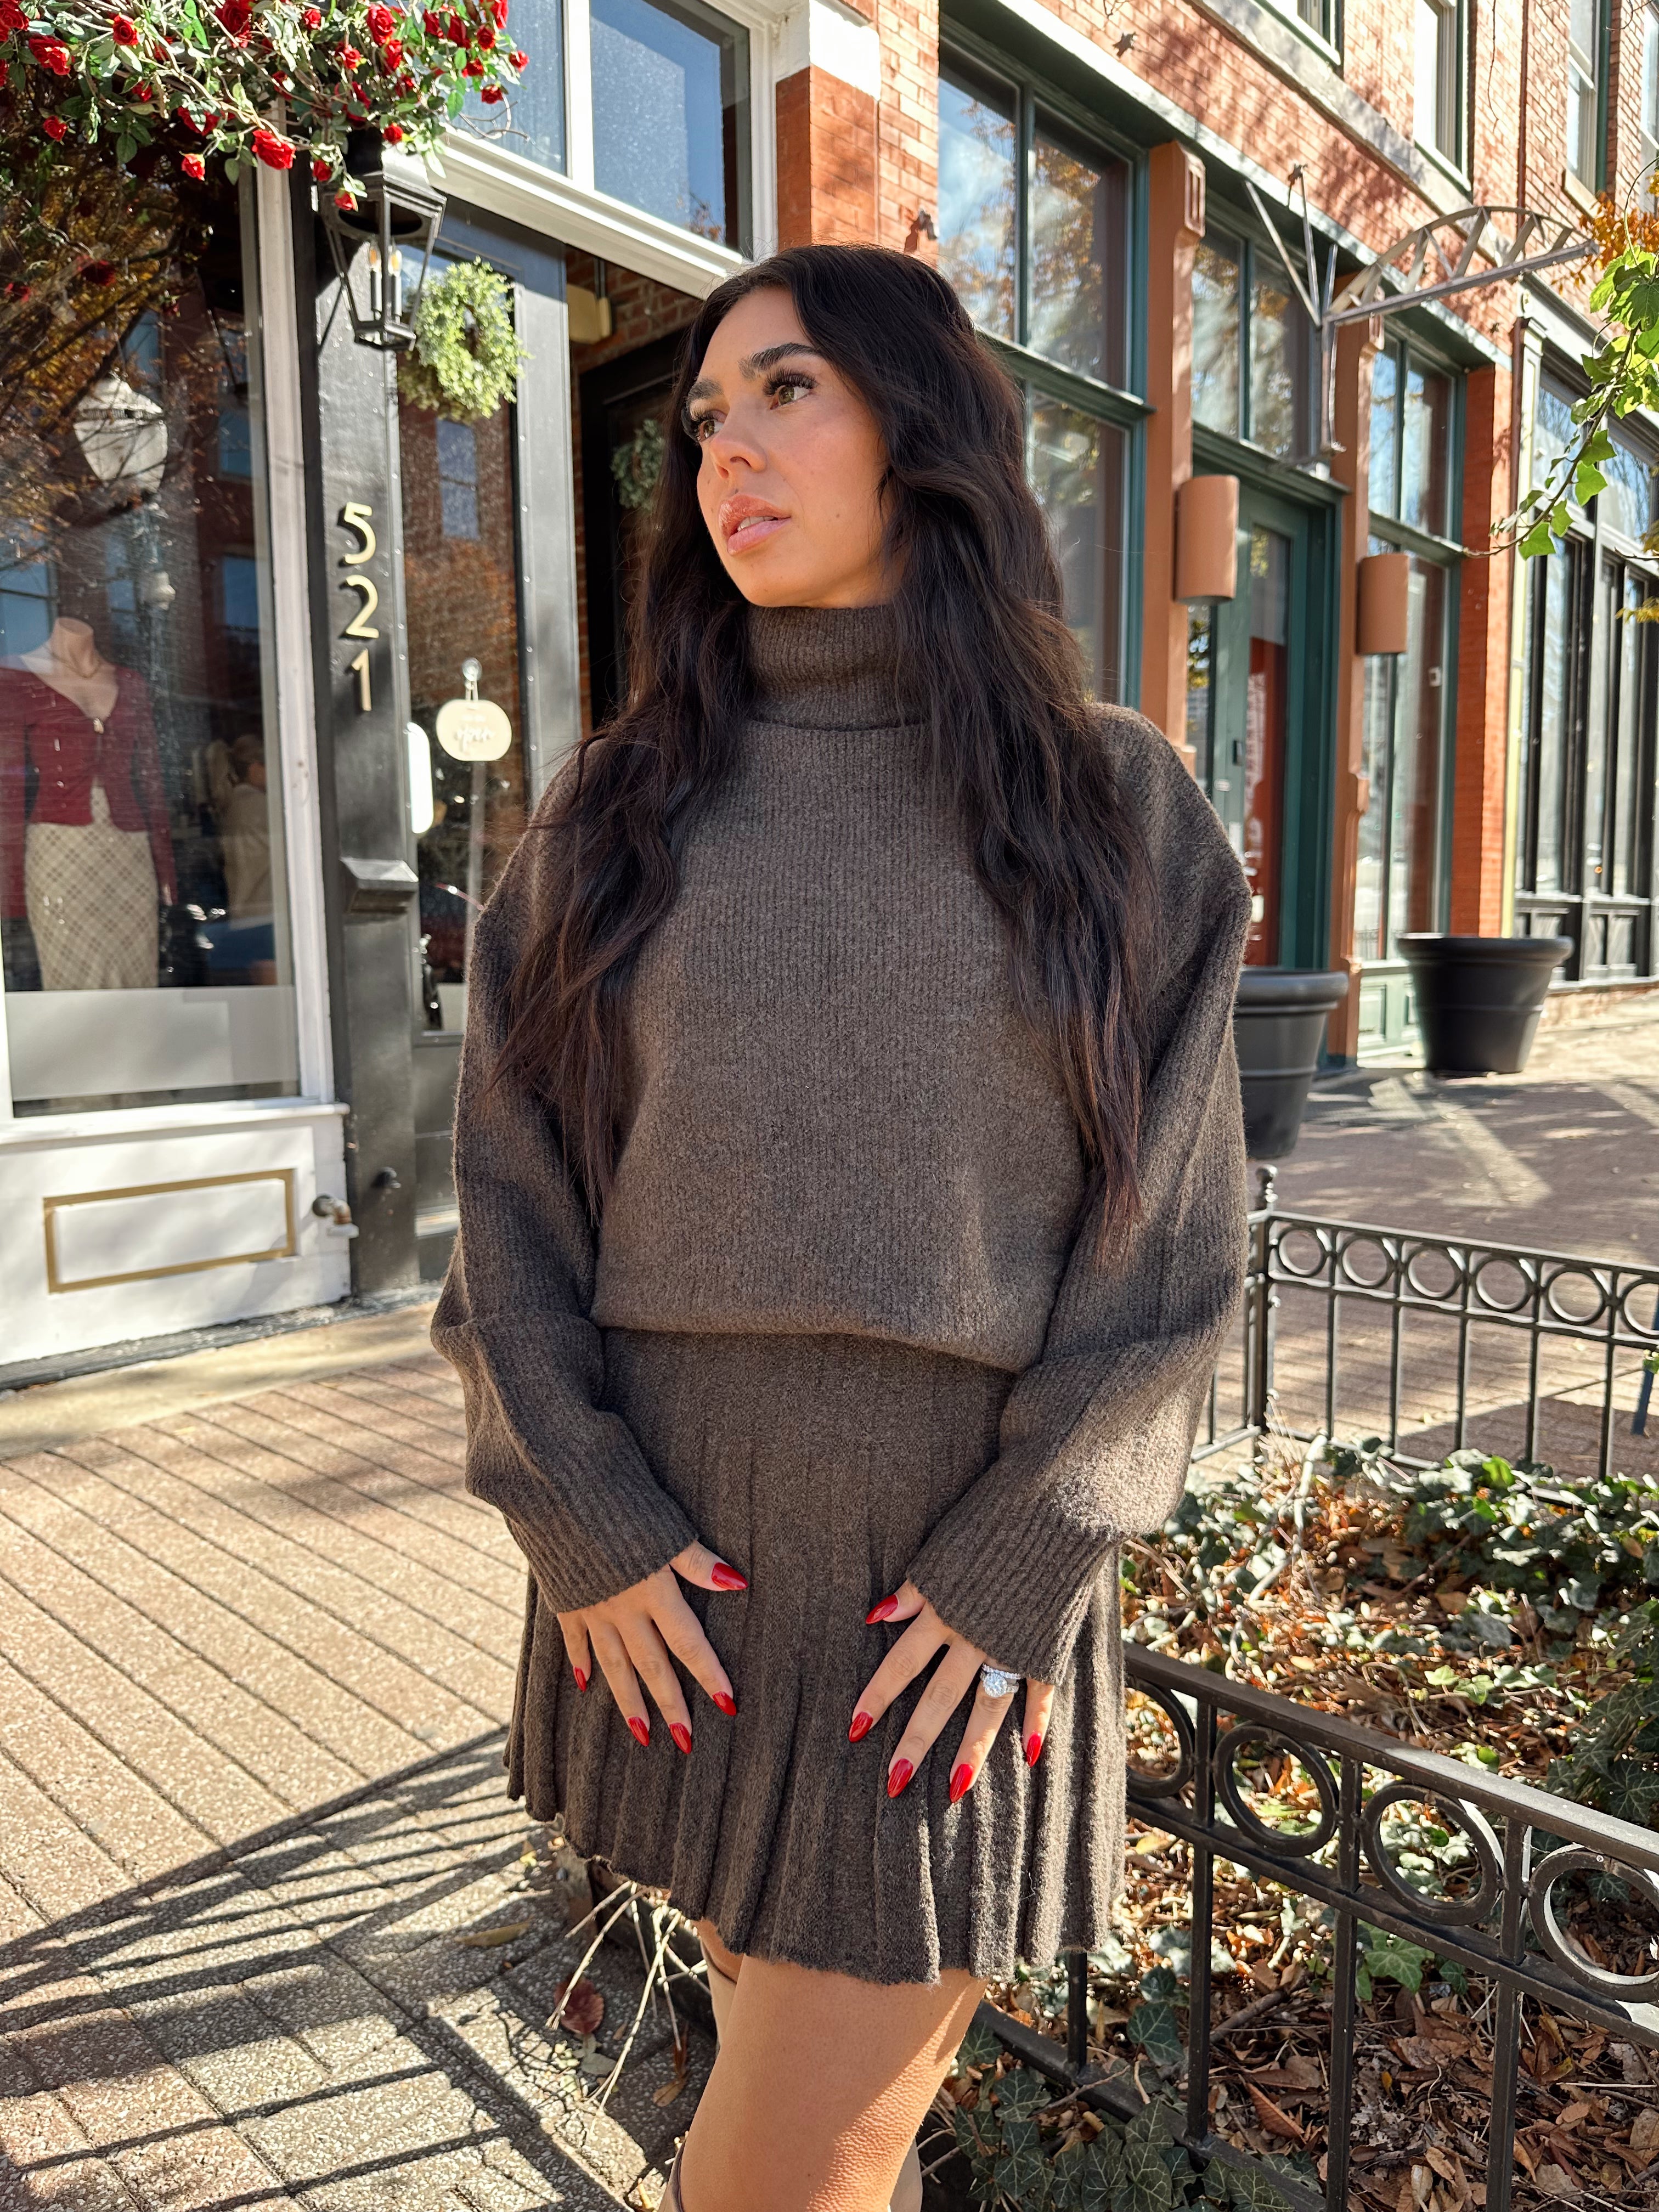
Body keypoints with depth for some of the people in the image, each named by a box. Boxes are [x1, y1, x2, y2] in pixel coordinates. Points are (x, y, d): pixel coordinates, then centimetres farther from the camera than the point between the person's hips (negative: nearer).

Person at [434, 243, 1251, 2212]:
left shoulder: (1116, 805, -1)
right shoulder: (617, 806, 4)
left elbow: (1174, 1232, -3)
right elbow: (508, 1184, 2)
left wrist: (1020, 1561, -10)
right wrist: (577, 1514, -6)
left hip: (966, 1587, -2)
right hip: (675, 1574, 3)